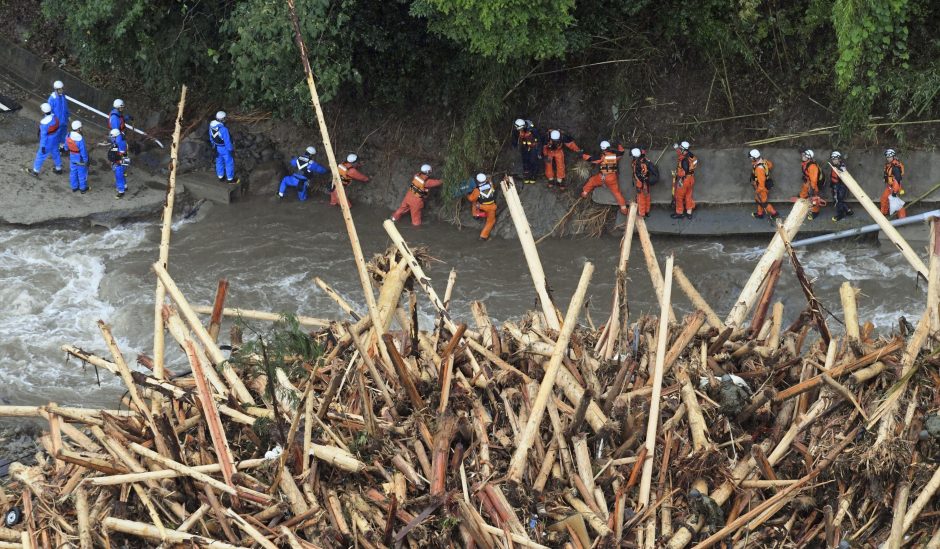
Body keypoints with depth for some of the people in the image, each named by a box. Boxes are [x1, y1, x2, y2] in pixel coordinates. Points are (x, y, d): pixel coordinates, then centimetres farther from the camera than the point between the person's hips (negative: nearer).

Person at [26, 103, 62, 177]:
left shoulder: (44, 122, -35)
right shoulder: (54, 116, -12)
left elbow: (43, 135, -26)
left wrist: (43, 146, -16)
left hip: (48, 142, -7)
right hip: (55, 140, 7)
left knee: (41, 155, 13)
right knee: (55, 153, 26)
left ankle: (35, 171, 32)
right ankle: (58, 168, 44)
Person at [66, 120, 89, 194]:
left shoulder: (68, 136, -16)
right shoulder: (80, 139, -35)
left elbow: (66, 147, 2)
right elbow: (83, 152, -25)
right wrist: (86, 160, -10)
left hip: (72, 158, 6)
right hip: (80, 160, -6)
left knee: (73, 172, 23)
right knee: (82, 173, 15)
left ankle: (74, 187, 39)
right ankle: (83, 188, 32)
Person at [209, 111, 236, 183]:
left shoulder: (211, 125, -15)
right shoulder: (223, 129, -38)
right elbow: (227, 141, -26)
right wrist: (231, 148, -9)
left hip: (216, 147, 7)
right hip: (224, 148, -7)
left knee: (219, 161, 26)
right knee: (229, 162, 14)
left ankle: (220, 176, 43)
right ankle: (230, 179, 30)